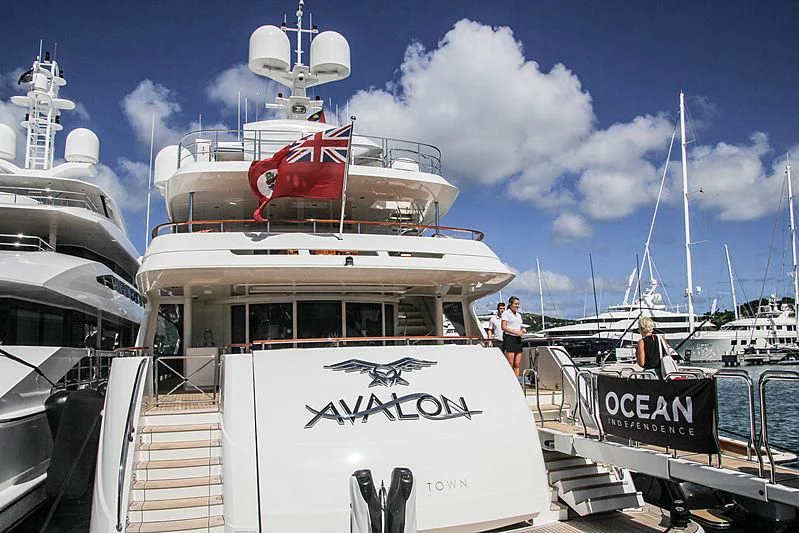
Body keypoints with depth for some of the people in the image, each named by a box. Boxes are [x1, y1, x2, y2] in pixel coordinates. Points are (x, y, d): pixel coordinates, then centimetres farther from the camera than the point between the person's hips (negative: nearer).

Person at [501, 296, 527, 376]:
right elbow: (504, 327, -11)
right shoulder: (506, 313, -2)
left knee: (517, 364, 4)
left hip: (518, 340, 7)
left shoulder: (518, 315, 20)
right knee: (510, 364, -9)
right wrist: (516, 332, -17)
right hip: (509, 338, -7)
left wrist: (523, 330, 2)